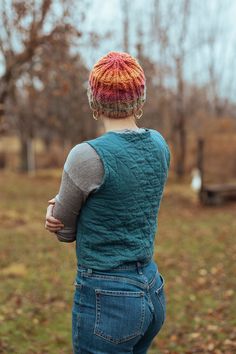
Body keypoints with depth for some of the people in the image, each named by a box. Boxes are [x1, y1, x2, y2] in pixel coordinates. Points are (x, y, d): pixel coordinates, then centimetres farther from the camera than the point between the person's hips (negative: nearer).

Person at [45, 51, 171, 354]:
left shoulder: (88, 155, -19)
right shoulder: (158, 144, 2)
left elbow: (64, 230, -4)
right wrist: (60, 204, -5)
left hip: (106, 301, -7)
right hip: (152, 293, 8)